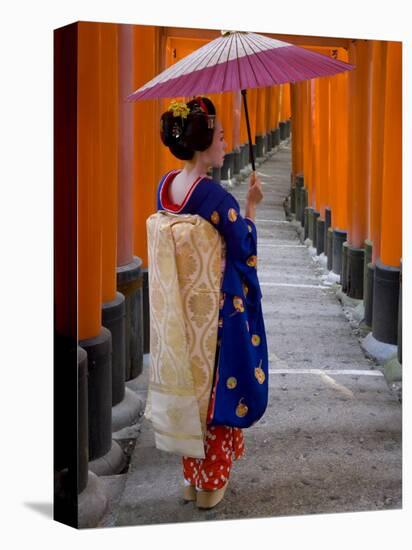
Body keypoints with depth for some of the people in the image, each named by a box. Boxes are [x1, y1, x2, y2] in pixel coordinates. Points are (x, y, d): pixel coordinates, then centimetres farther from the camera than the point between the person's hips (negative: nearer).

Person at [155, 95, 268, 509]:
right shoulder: (215, 196, -23)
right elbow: (244, 250, -13)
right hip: (221, 308, -7)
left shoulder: (165, 185, -1)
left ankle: (191, 477, 31)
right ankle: (211, 483, 21)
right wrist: (251, 206, -4)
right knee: (220, 390, 9)